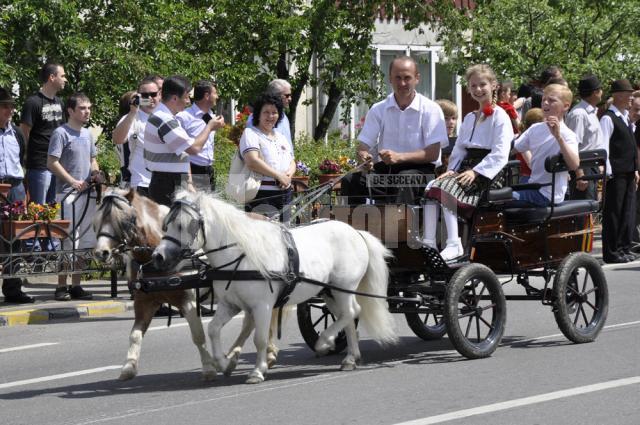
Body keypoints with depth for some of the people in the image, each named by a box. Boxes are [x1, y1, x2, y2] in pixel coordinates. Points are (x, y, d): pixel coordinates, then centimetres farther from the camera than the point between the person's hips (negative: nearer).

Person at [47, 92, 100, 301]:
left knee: (83, 243, 8)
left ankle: (76, 285, 15)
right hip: (68, 194, -7)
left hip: (87, 193, 7)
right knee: (67, 242, -8)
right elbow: (52, 163, -12)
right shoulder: (61, 133, -7)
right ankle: (61, 286, -3)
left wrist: (96, 172, 3)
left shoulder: (87, 133, 16)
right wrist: (73, 181, -16)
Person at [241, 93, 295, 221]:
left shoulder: (281, 137, 23)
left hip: (284, 193, 7)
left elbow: (292, 162, 25)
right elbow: (252, 162, -15)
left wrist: (289, 174, 0)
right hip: (263, 195, -7)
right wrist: (278, 175, -15)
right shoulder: (250, 134, -1)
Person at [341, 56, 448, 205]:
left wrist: (399, 157, -22)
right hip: (383, 169, 4)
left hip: (420, 171, -4)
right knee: (350, 181, -24)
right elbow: (364, 145, 7)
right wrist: (363, 155, -20)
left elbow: (433, 153, -7)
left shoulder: (430, 109, 1)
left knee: (406, 178, -39)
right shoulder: (378, 110, 12)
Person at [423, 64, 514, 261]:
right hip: (467, 167, 7)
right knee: (431, 187, -19)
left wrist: (476, 172, -20)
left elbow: (500, 155, -12)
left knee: (446, 189, -30)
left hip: (487, 173, -7)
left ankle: (454, 245, -35)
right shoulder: (469, 118, 23)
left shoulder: (500, 117, -2)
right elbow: (459, 149, 21)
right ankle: (428, 243, -26)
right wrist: (452, 170, 1)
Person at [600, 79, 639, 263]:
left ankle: (624, 248, 18)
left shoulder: (625, 117, 17)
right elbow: (604, 147, -14)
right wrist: (608, 172, -17)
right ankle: (611, 252, 0)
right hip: (616, 174, -9)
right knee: (613, 213, -4)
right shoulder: (608, 118, -10)